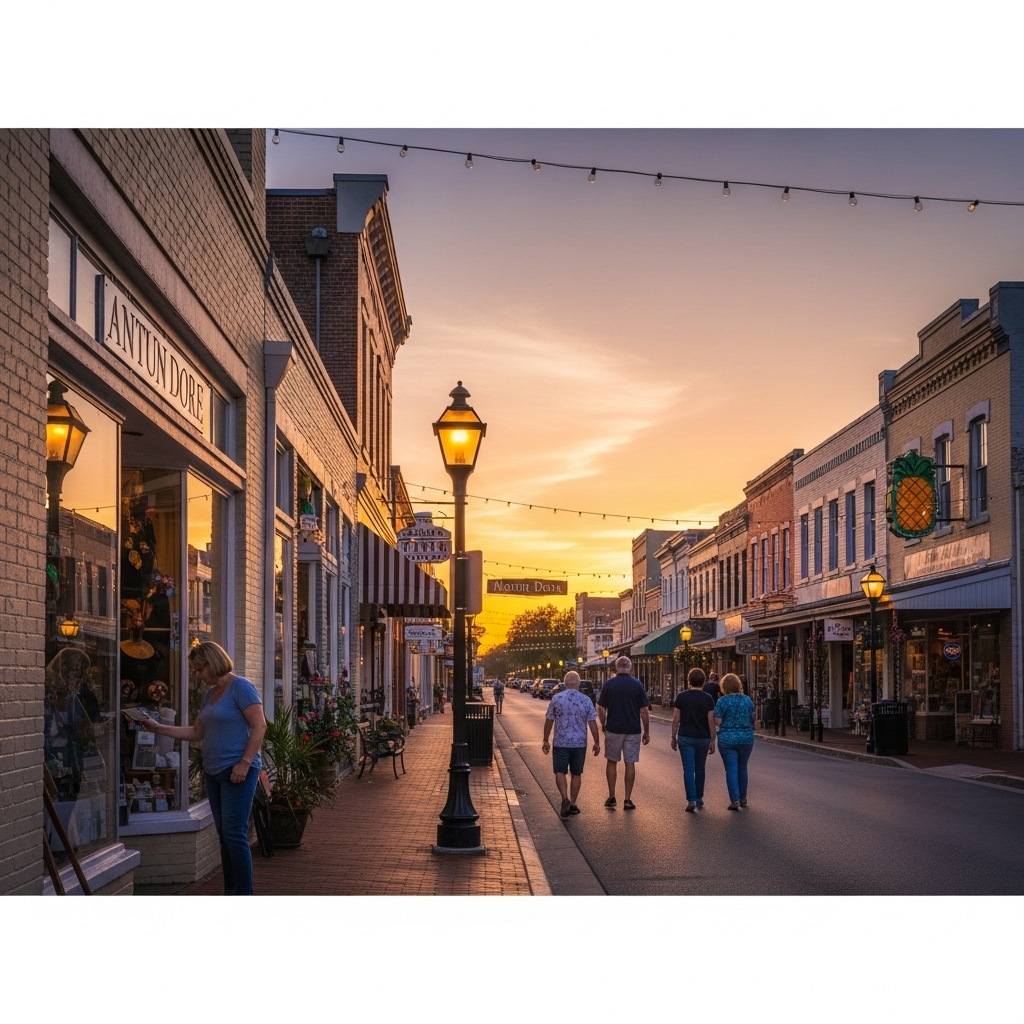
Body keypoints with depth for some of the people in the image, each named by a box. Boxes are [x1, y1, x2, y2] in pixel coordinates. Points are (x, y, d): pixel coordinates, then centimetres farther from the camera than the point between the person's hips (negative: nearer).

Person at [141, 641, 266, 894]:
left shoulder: (240, 687, -9)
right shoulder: (210, 695, 18)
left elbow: (259, 726, -15)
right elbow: (196, 733, 20)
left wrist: (245, 762, -20)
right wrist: (158, 728, 14)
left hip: (237, 772, -9)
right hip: (214, 773, 9)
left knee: (234, 834, -10)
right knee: (224, 835, 10)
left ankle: (244, 893, -6)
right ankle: (230, 892, 15)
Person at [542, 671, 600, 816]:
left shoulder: (556, 699, -5)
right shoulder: (586, 700, -4)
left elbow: (549, 721, 0)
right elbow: (593, 723, -4)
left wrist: (545, 740, 10)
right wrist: (597, 743, 5)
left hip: (561, 743, -1)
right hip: (580, 743, 1)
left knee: (560, 772, 3)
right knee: (576, 774, 12)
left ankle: (565, 799, -18)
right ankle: (572, 804, 16)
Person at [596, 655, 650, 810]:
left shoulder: (609, 684, -3)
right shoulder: (637, 685, -3)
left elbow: (601, 709, 0)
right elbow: (644, 711, -3)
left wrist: (603, 725, 17)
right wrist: (647, 732, 5)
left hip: (613, 729, 0)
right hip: (633, 730, 0)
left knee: (612, 762, 13)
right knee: (630, 764, 5)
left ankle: (611, 797, 14)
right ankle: (627, 800, 5)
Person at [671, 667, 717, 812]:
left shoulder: (682, 697, -3)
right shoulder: (708, 698, -3)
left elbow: (676, 719, -2)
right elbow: (711, 721, -4)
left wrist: (673, 737, 7)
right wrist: (712, 740, 3)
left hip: (685, 737, -1)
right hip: (703, 738, 1)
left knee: (688, 769, -2)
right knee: (700, 769, 16)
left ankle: (691, 800, -12)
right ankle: (699, 798, 23)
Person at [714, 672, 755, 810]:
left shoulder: (722, 701, -10)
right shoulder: (747, 699, 1)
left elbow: (717, 721, -11)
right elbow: (752, 719, 9)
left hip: (727, 739, -3)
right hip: (746, 738, 3)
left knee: (731, 769, 0)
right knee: (742, 768, 17)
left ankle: (735, 800, -6)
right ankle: (743, 798, 25)